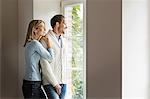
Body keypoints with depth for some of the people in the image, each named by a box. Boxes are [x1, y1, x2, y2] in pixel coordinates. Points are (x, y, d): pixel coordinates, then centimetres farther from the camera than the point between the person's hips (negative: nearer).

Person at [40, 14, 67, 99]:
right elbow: (45, 64, -13)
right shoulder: (46, 40, -8)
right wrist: (55, 84, -13)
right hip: (50, 82, -6)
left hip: (63, 82, 7)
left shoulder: (63, 40, 15)